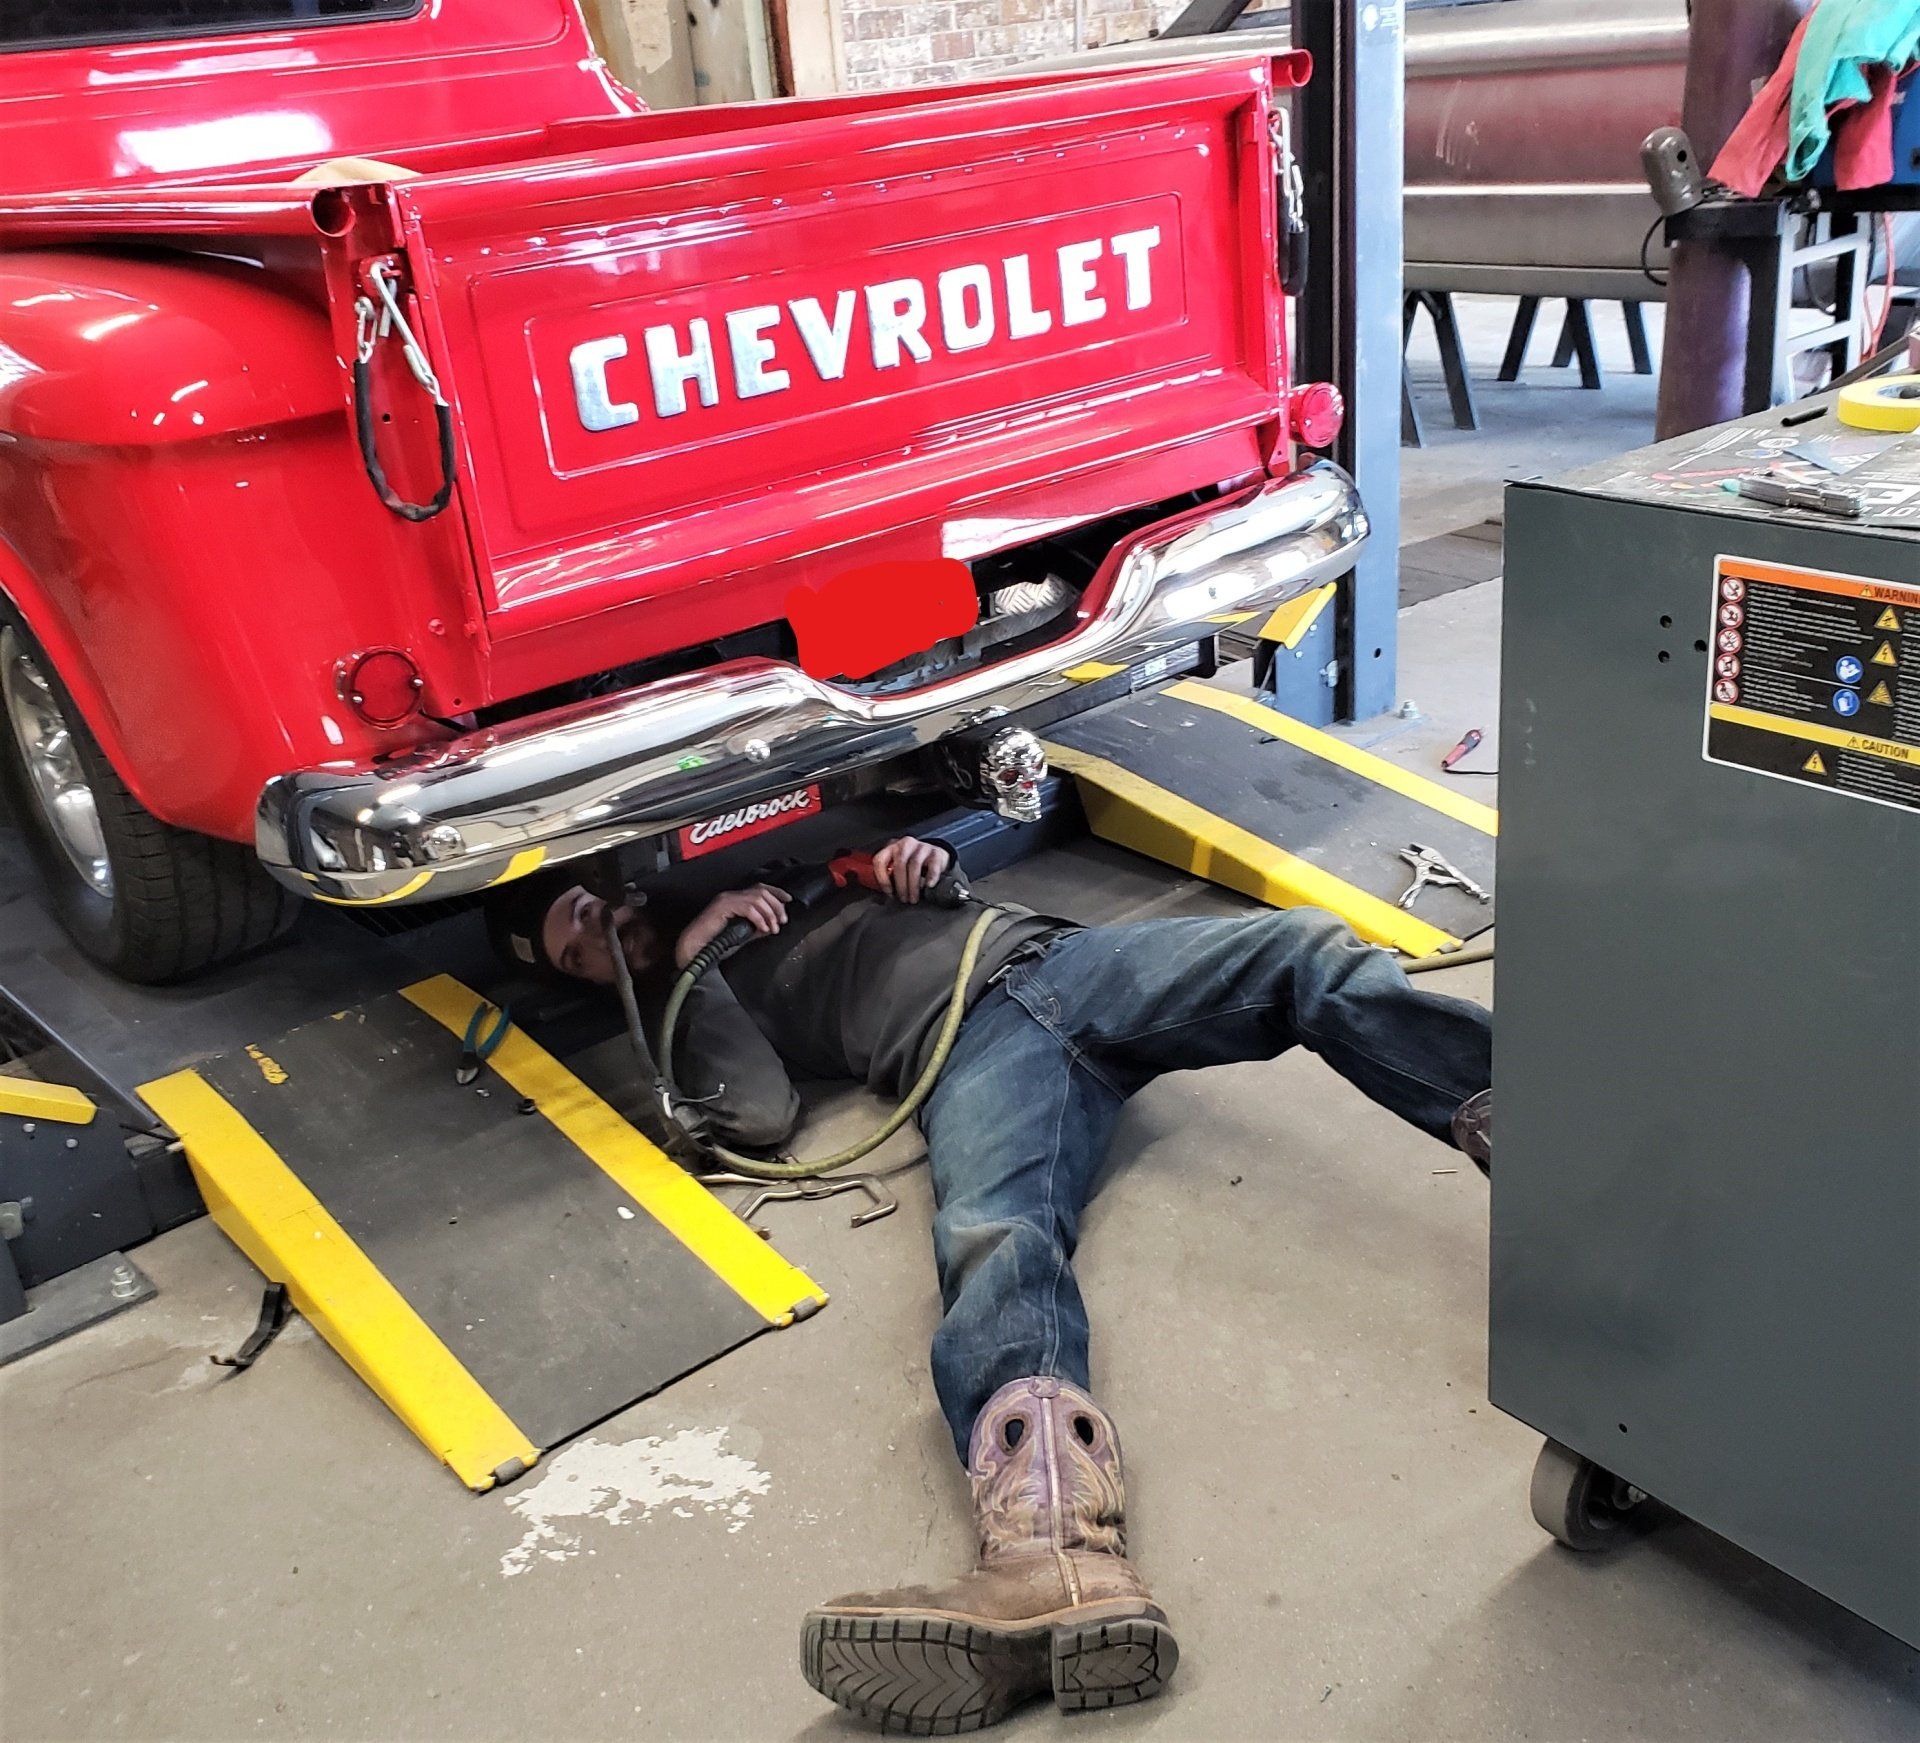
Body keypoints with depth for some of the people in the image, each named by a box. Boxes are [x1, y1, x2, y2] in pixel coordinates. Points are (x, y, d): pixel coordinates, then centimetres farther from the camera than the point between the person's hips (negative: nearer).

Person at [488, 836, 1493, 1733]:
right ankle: (1059, 1565, -64)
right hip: (969, 1049, -5)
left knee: (1303, 949, -22)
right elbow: (761, 1115, -2)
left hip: (1056, 957, 5)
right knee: (992, 1237, -38)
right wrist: (696, 959, 5)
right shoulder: (693, 1006, 19)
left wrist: (929, 855, 13)